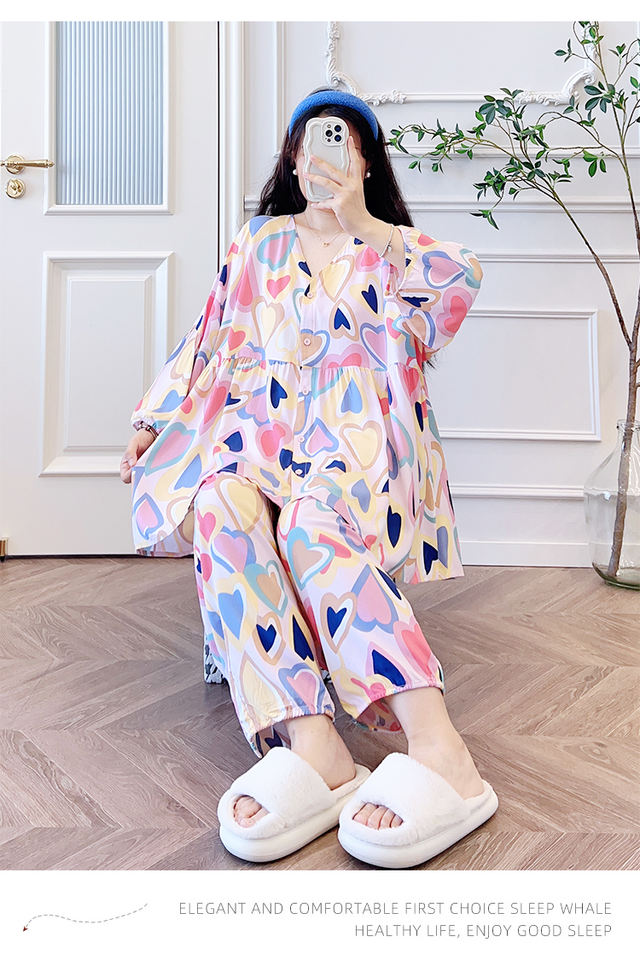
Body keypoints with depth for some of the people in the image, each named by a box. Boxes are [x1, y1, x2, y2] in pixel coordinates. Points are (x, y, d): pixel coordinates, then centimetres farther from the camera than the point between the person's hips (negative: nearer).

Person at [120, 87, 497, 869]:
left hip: (358, 423, -2)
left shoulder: (394, 249, 22)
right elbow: (212, 338, 24)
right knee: (221, 502, -35)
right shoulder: (260, 241, 28)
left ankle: (436, 746, -47)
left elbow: (461, 277, 0)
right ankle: (309, 745, -46)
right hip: (263, 415, 2)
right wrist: (155, 420, 15)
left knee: (313, 523, -37)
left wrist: (358, 221, -4)